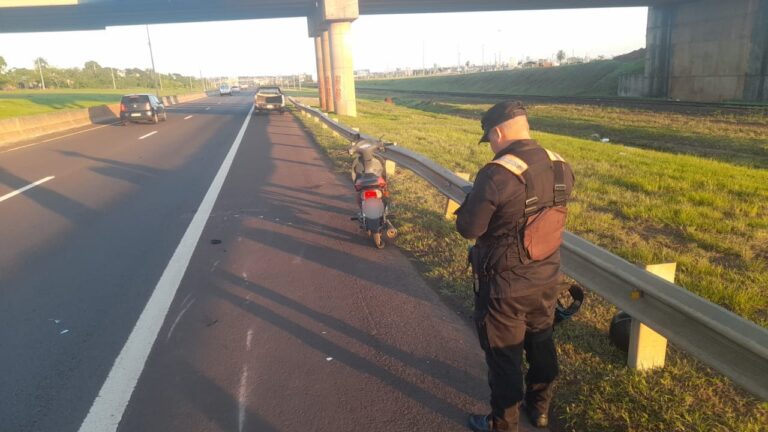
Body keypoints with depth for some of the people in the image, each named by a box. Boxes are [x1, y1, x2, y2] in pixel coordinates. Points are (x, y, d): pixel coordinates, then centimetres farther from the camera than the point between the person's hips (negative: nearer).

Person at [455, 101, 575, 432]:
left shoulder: (496, 174, -25)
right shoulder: (560, 167, -3)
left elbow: (468, 228, -20)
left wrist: (471, 202, 0)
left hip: (505, 284, -7)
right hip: (548, 276, 7)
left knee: (503, 354, 11)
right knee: (541, 343, 24)